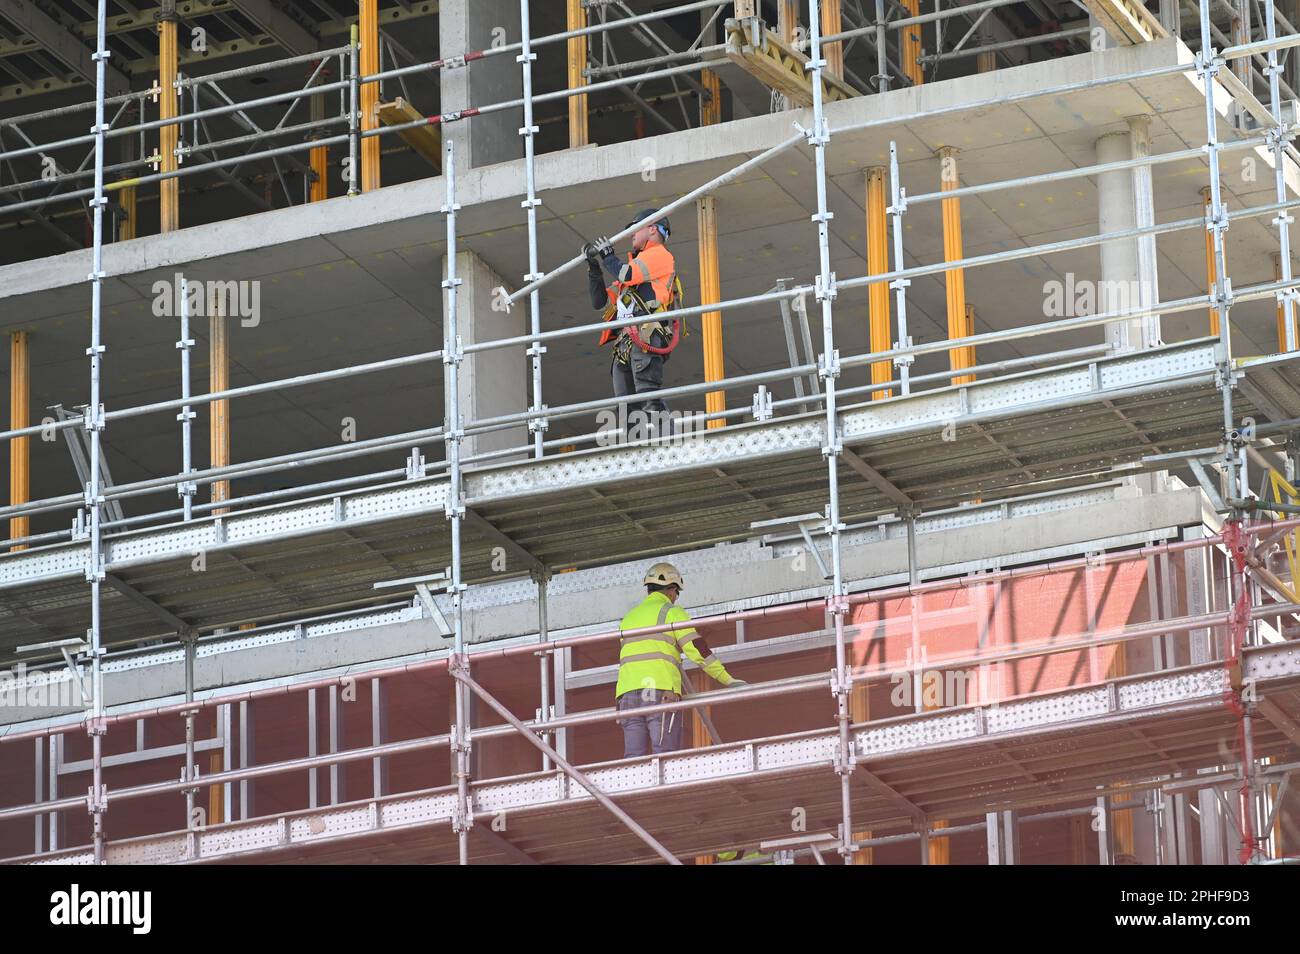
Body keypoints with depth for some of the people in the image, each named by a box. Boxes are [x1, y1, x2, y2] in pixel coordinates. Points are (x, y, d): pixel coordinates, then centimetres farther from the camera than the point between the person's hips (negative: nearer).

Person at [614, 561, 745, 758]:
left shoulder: (629, 618, 26)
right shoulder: (672, 612, 6)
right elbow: (697, 650, -3)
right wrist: (729, 680, 0)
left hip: (627, 693, 5)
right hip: (661, 691, -5)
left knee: (633, 757, -1)